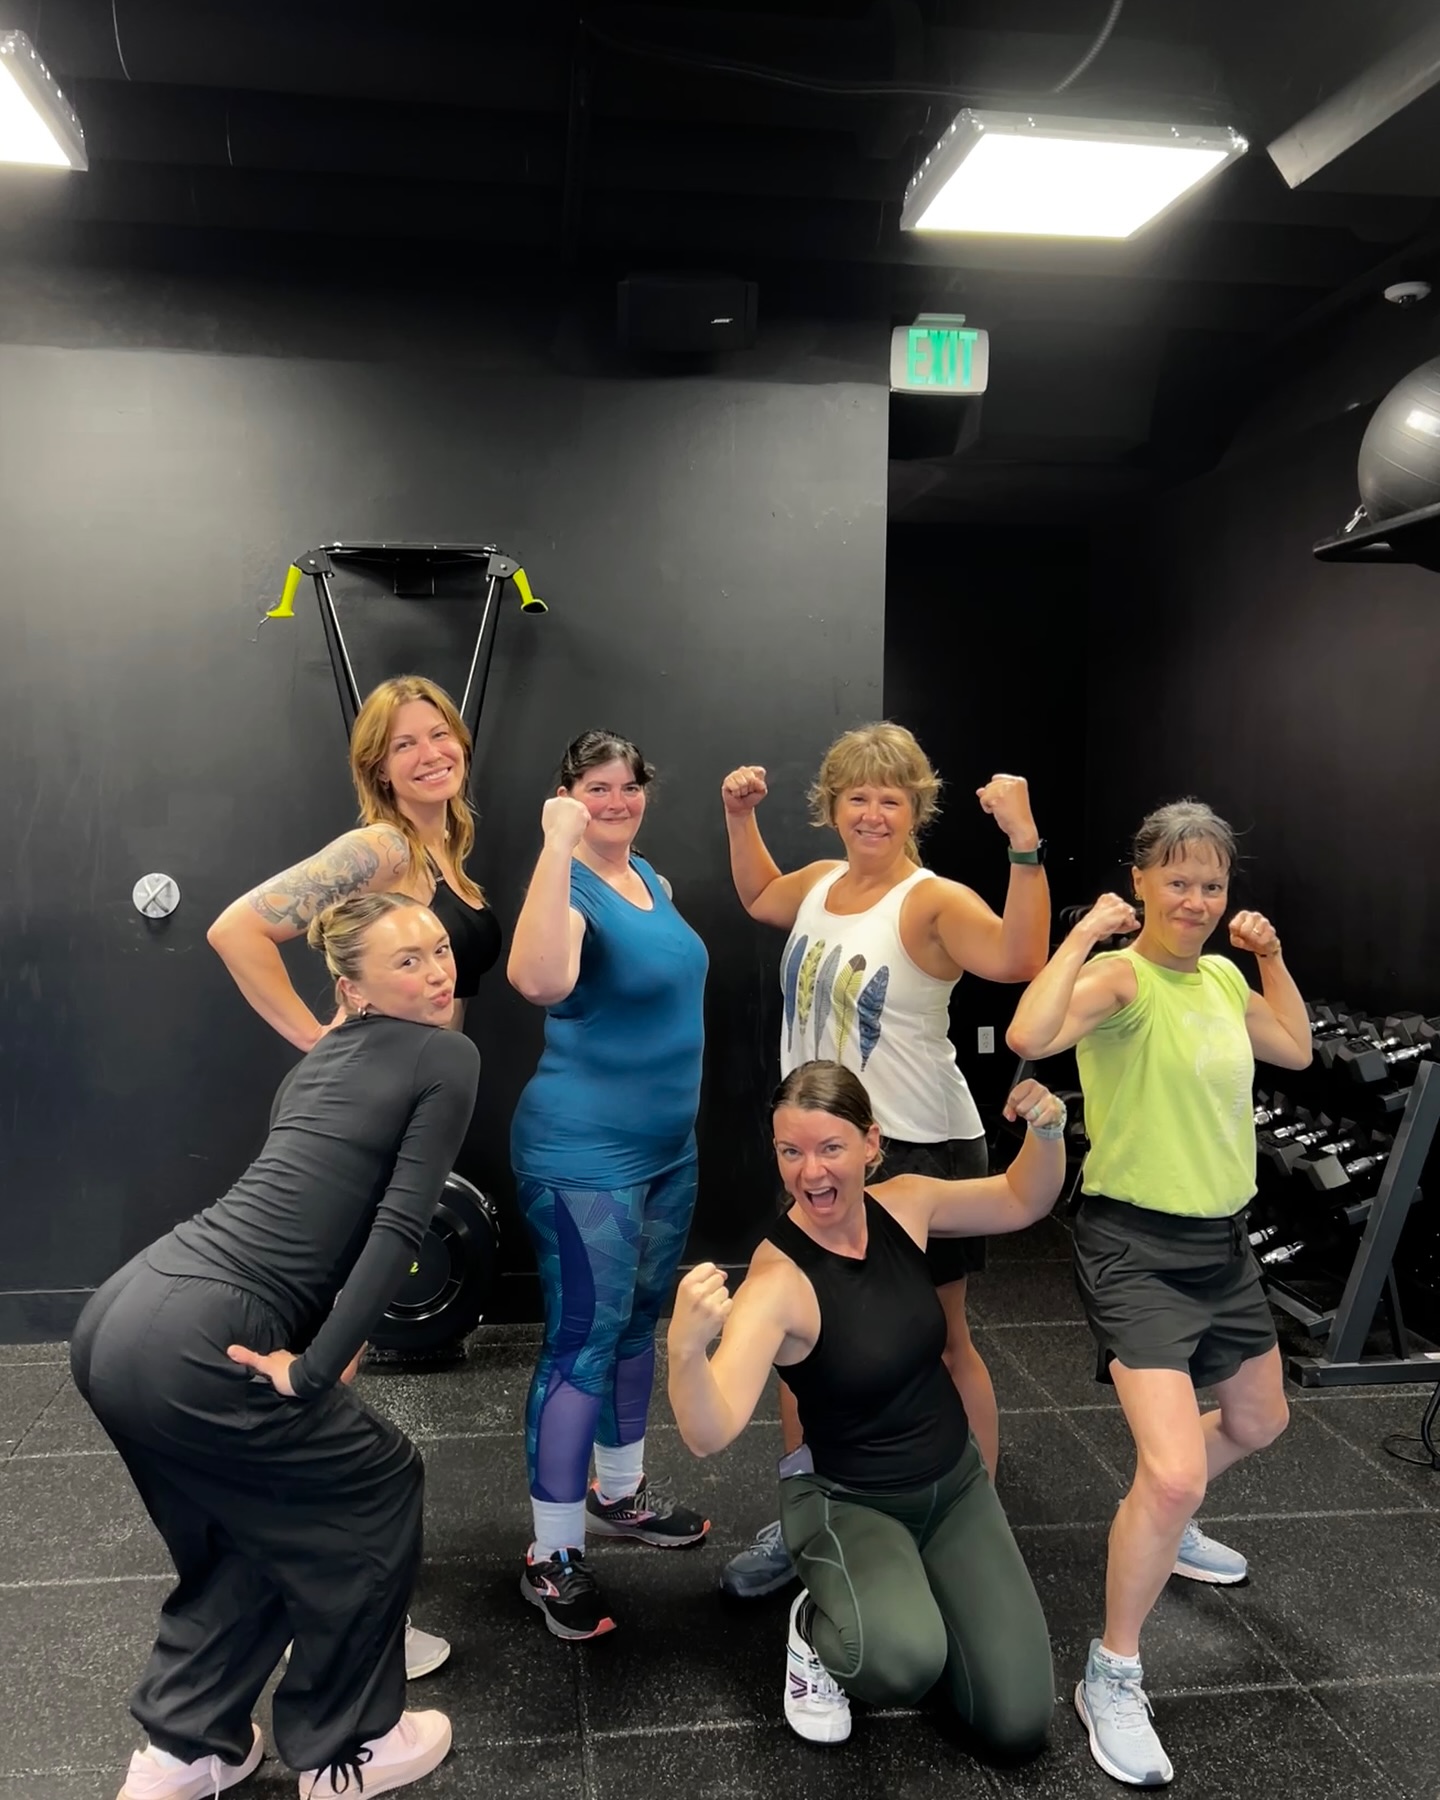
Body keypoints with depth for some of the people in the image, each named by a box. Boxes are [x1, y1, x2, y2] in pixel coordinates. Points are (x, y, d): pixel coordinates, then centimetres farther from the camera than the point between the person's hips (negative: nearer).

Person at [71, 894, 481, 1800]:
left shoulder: (320, 1059, 21)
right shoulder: (447, 1057, -2)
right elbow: (399, 1227, -10)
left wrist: (322, 1337, 17)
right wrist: (314, 1370, -11)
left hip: (119, 1317, 8)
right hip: (192, 1346, -8)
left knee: (255, 1524, 28)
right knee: (376, 1487, 15)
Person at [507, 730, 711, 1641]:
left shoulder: (649, 876, 7)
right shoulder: (571, 888, -19)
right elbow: (540, 982, -42)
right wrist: (558, 845, -41)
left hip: (669, 1145, 9)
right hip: (585, 1155, -9)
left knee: (638, 1323, 20)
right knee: (584, 1341, -2)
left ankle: (619, 1492, 40)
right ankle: (553, 1557, 12)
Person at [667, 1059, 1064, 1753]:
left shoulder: (903, 1204, -11)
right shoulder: (777, 1281, -27)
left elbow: (1023, 1202, 6)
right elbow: (709, 1435, -37)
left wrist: (1046, 1129, -15)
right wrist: (686, 1349, -58)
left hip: (955, 1483, 5)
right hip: (848, 1503, -5)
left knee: (1018, 1725, -2)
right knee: (904, 1661, -35)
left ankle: (912, 1590, 24)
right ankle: (816, 1629, 1)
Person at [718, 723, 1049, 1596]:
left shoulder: (934, 901, -18)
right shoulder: (821, 882, 4)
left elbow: (1020, 958, -38)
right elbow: (758, 899, 28)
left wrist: (1025, 843, -45)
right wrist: (741, 818, 18)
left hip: (918, 1152, -7)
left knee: (939, 1343, 9)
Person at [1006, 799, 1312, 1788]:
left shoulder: (1222, 977, 5)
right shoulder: (1122, 977, -20)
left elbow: (1297, 1049, 22)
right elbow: (1030, 1036, -40)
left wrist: (1271, 956, 10)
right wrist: (1086, 932, -30)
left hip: (1224, 1241, 9)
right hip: (1137, 1247, -9)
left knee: (1259, 1422, 28)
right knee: (1173, 1475, -18)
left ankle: (1165, 1525, 57)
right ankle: (1111, 1679, 5)